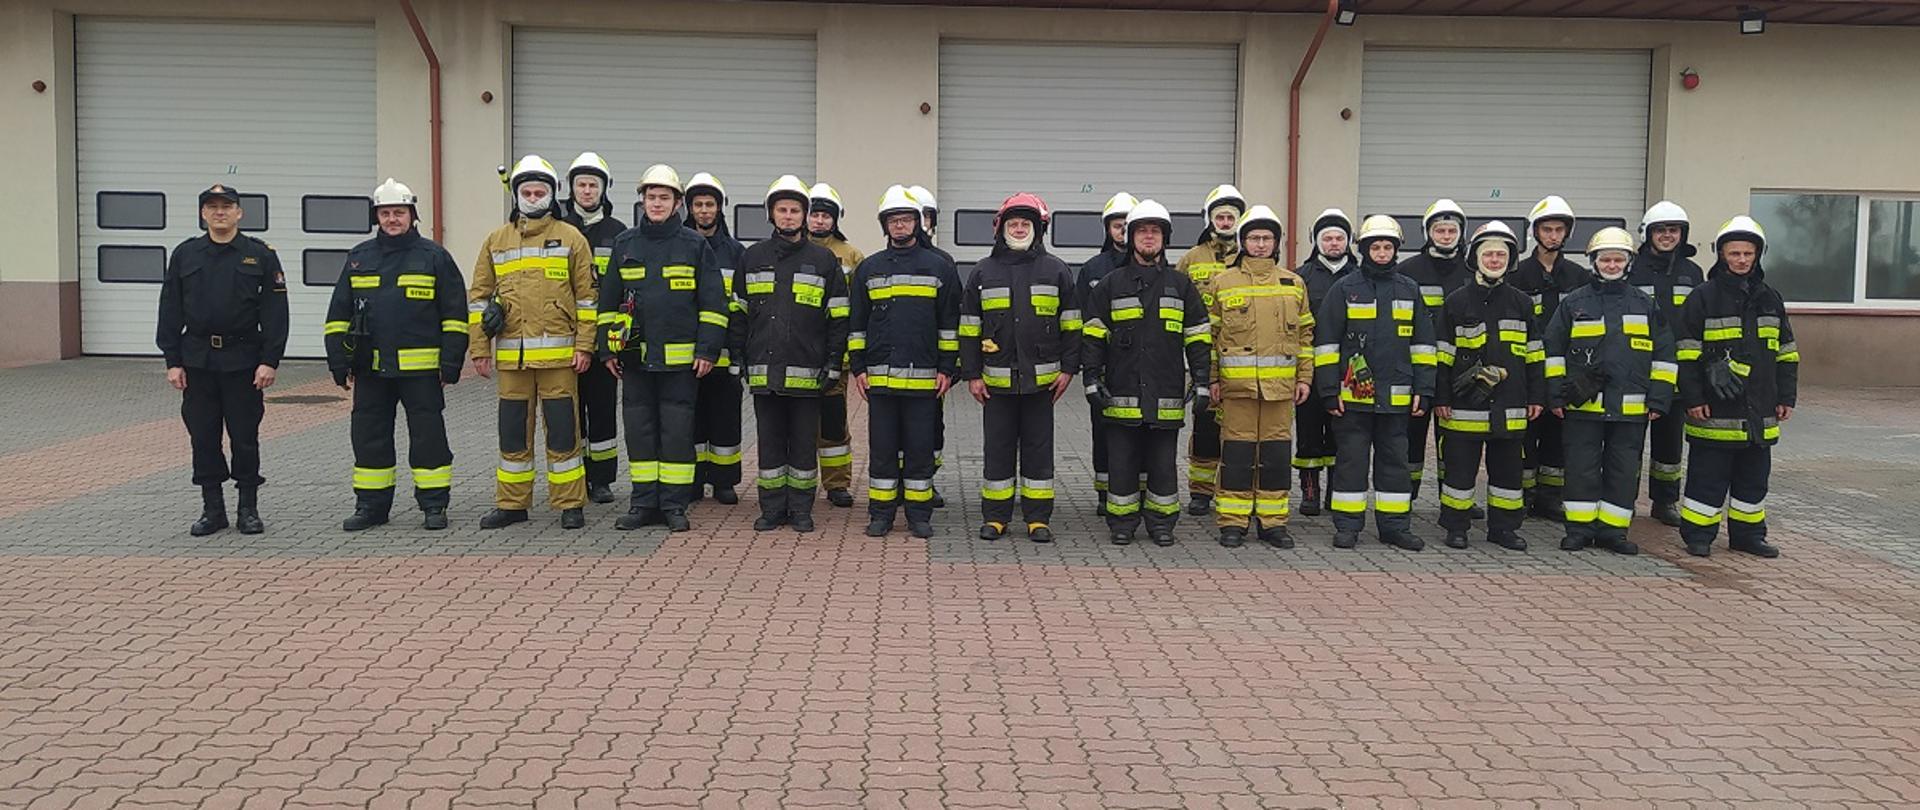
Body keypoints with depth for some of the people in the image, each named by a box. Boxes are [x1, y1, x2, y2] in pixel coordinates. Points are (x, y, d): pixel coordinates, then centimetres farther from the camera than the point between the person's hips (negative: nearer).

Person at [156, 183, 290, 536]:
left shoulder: (260, 255, 0)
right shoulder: (184, 255, 6)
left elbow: (275, 313, -4)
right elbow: (170, 311, 6)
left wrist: (270, 361, -11)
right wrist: (172, 362, 0)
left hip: (243, 361, -2)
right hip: (197, 360, 2)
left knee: (245, 437, 2)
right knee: (203, 437, 5)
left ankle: (248, 510, 13)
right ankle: (212, 510, 16)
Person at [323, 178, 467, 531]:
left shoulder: (434, 256, 1)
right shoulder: (359, 258, 11)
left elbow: (454, 315, 0)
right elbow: (339, 314, 13)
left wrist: (450, 363, -6)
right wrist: (340, 363, 6)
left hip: (421, 368, -3)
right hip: (370, 368, 4)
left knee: (428, 436, 1)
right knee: (369, 436, 8)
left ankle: (434, 505, 11)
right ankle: (371, 505, 19)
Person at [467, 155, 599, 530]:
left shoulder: (571, 238, 3)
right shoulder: (496, 241, 11)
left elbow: (587, 296, 2)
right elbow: (478, 297, 12)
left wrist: (584, 345, -5)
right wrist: (479, 349, 6)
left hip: (558, 354, -3)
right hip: (510, 355, 3)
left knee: (562, 430, 0)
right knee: (513, 431, 9)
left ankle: (570, 505, 8)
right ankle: (511, 503, 19)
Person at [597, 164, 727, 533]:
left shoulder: (695, 246, 2)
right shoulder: (625, 245, 9)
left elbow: (713, 304, 0)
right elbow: (608, 302, 13)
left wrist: (708, 350, -7)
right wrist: (608, 349, 6)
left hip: (681, 358, -3)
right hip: (635, 357, 3)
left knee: (677, 430, 1)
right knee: (640, 430, 6)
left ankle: (675, 505, 8)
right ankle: (644, 503, 15)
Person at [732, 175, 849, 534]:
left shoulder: (824, 260, 4)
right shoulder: (752, 258, 10)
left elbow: (839, 317, 3)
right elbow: (739, 313, 13)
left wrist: (833, 363, -3)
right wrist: (738, 360, 6)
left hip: (806, 370, -2)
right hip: (763, 370, 2)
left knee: (804, 443, 5)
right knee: (770, 442, 8)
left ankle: (801, 510, 14)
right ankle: (772, 508, 16)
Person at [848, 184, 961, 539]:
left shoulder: (939, 268, 7)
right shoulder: (869, 269, 10)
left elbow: (950, 323, 6)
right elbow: (857, 323, 10)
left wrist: (947, 368, 0)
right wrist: (857, 367, 3)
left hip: (924, 378, -1)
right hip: (879, 375, 1)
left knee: (921, 448, 4)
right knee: (882, 448, 5)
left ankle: (919, 514, 13)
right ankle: (881, 513, 14)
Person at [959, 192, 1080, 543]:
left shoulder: (1056, 271, 5)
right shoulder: (983, 272, 6)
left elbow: (1071, 324, 7)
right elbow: (969, 327, 7)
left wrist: (1068, 368, 0)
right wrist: (972, 375, 1)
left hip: (1041, 379, 0)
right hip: (996, 380, 1)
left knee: (1038, 450, 5)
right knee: (998, 450, 6)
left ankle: (1038, 518, 13)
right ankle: (995, 517, 15)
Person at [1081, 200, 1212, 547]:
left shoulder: (1181, 285, 9)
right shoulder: (1111, 284, 7)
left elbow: (1199, 337, 9)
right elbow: (1093, 335, 6)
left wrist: (1202, 383, 2)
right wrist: (1092, 380, -3)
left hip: (1167, 395, 0)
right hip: (1122, 395, 0)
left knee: (1163, 462, 6)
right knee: (1122, 462, 4)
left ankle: (1162, 522, 17)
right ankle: (1122, 523, 15)